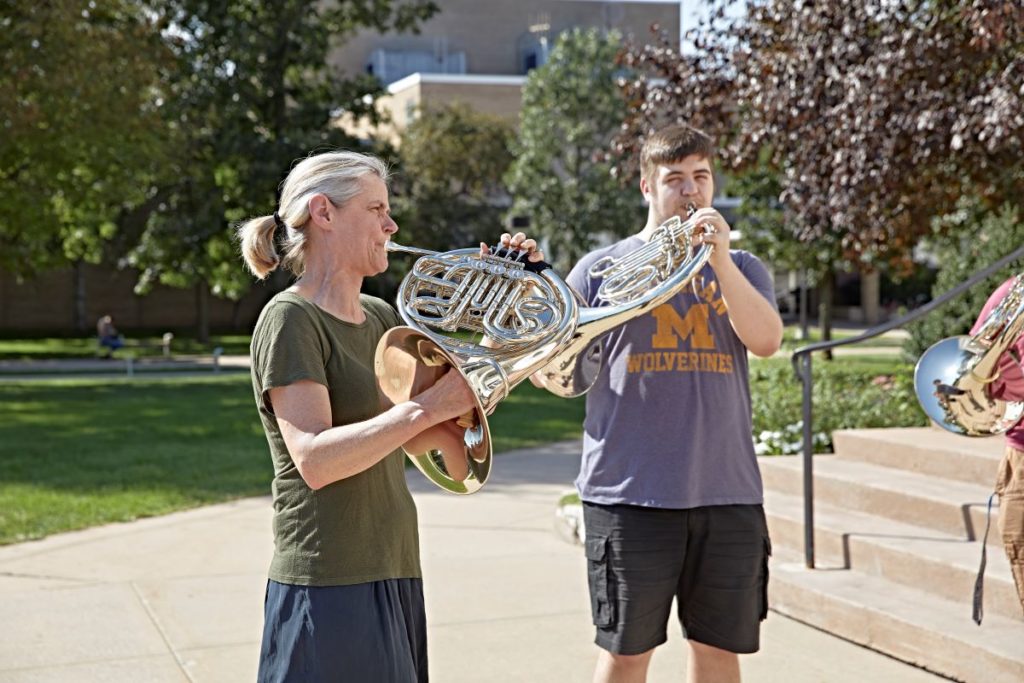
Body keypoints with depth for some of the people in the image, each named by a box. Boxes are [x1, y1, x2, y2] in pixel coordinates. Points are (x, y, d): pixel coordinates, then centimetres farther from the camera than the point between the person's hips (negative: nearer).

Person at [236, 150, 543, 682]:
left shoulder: (379, 318, 14)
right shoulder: (290, 319, -10)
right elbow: (315, 461, -22)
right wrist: (429, 407, -25)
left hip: (393, 578, 8)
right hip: (329, 591, -8)